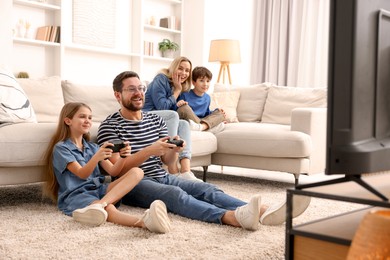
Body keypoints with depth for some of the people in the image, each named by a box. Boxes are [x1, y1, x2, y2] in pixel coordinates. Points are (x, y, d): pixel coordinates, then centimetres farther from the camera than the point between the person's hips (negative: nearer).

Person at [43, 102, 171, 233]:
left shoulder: (92, 147, 20)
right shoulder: (61, 148, 0)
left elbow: (112, 171, 7)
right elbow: (82, 174, -14)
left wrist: (123, 157, -14)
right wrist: (97, 157, -33)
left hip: (98, 189, 7)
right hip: (75, 195, -6)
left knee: (137, 171, -16)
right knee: (108, 209, -39)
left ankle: (99, 205, -39)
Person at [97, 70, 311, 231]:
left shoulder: (155, 119, 16)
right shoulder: (109, 126, -2)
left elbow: (167, 160, 12)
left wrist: (174, 149, -12)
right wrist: (149, 150, -25)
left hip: (163, 177, 6)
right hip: (133, 184, -6)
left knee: (208, 189, -20)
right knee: (176, 194, -36)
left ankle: (264, 212, -42)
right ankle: (235, 217, -62)